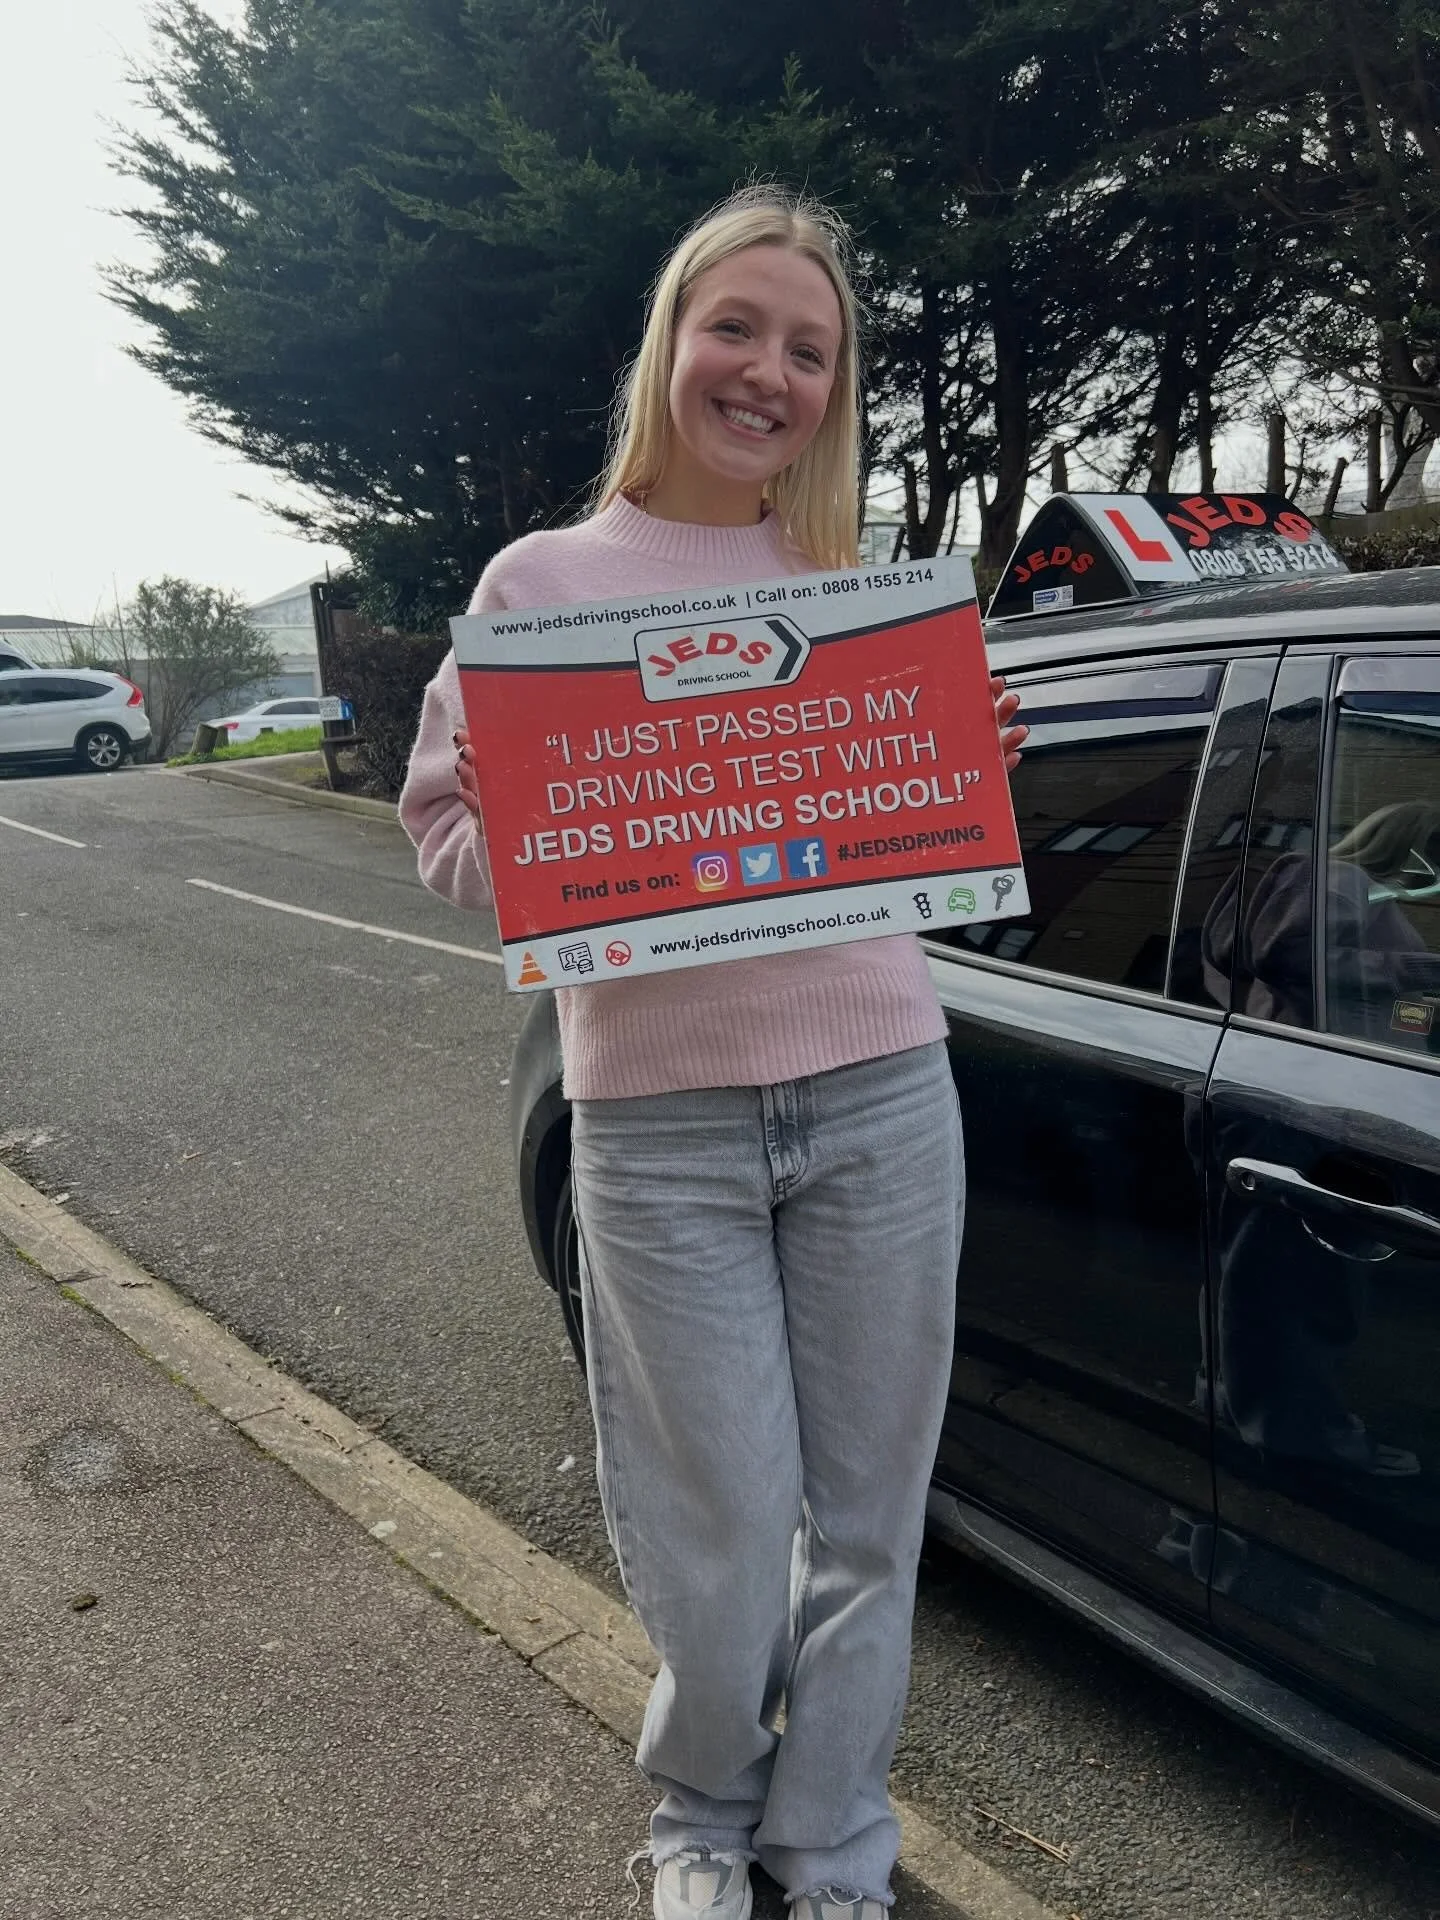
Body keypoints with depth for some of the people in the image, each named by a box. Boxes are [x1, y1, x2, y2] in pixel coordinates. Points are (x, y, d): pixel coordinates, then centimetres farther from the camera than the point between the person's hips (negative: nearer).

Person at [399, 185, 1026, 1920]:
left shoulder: (850, 585, 10)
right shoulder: (545, 578, 2)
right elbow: (444, 820, 2)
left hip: (881, 1097, 3)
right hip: (659, 1122, -2)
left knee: (865, 1516, 13)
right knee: (722, 1531, 7)